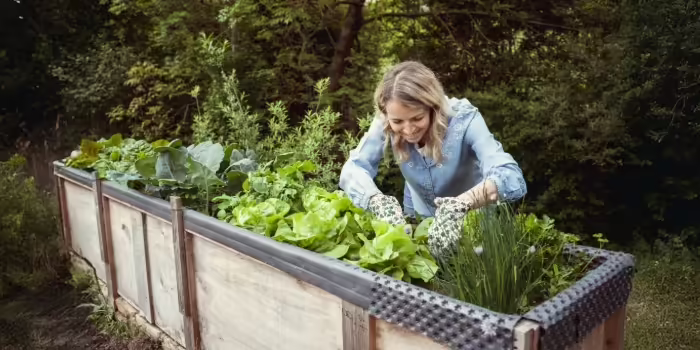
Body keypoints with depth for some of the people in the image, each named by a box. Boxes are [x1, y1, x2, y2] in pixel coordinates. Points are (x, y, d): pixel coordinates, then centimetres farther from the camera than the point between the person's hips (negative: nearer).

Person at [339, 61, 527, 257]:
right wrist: (378, 201, -42)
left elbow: (512, 177, -36)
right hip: (417, 218, 2)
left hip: (470, 220, -1)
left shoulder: (463, 118, -27)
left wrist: (461, 204, -53)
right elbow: (354, 168, -23)